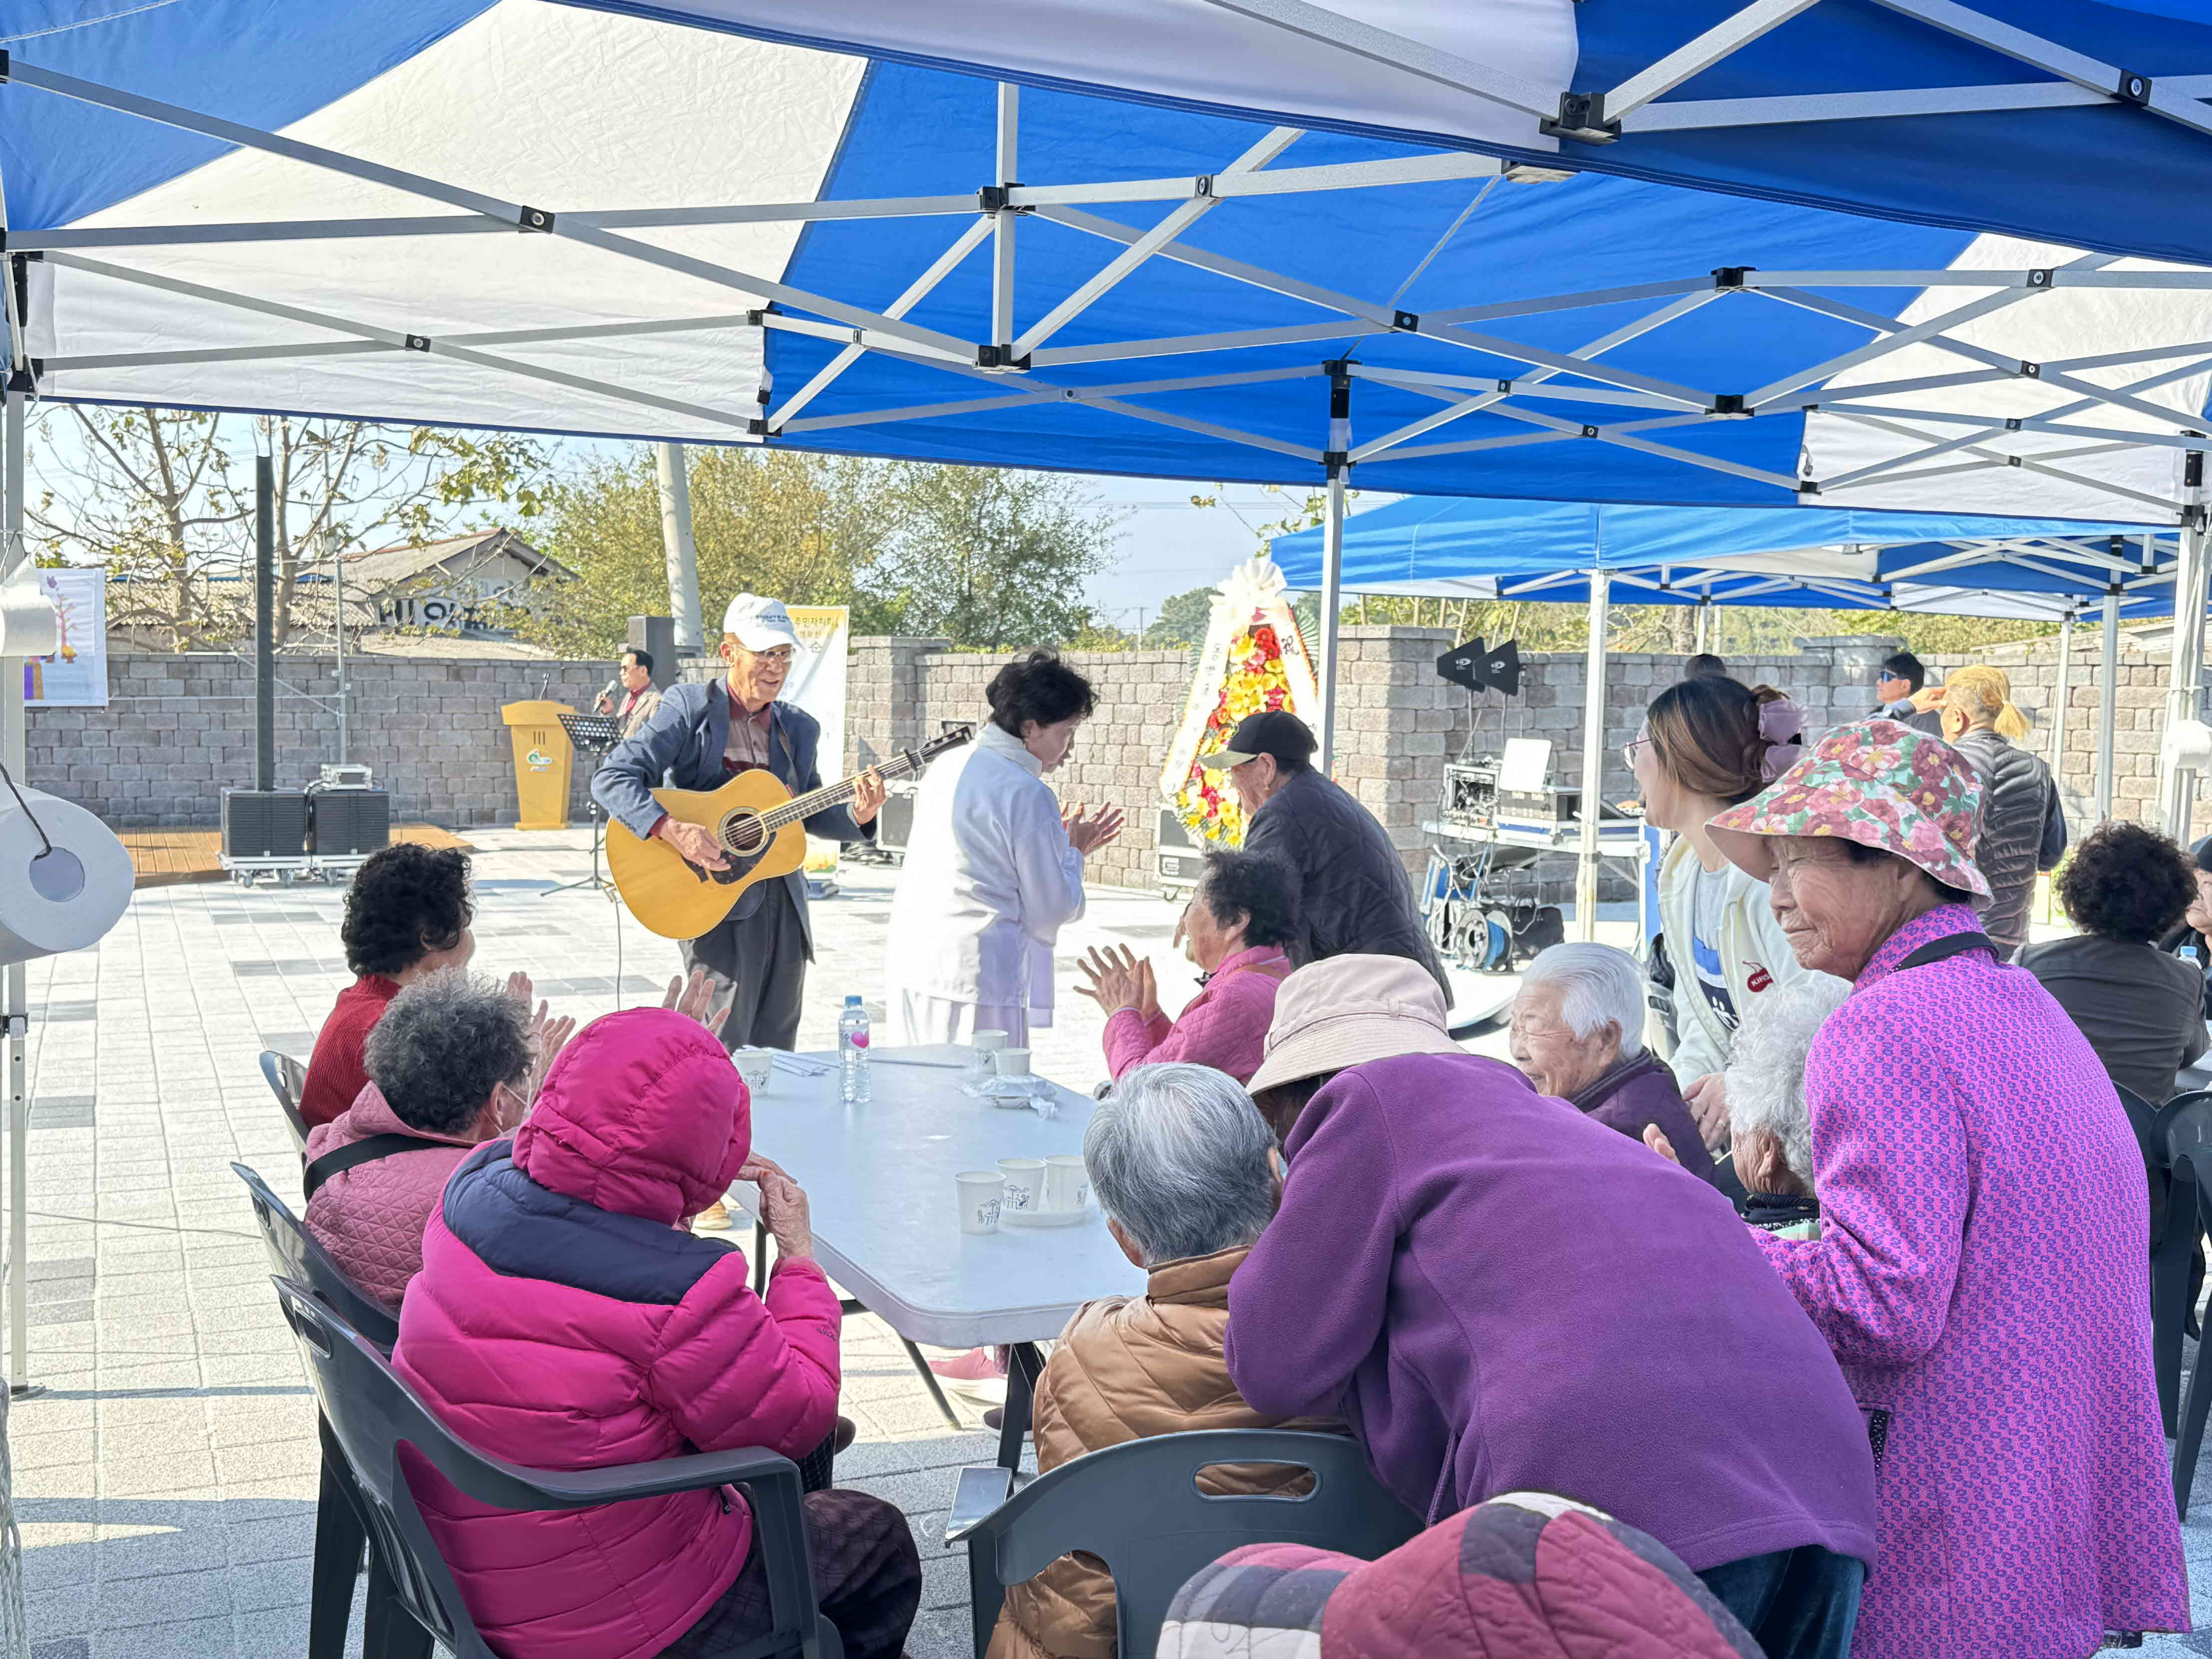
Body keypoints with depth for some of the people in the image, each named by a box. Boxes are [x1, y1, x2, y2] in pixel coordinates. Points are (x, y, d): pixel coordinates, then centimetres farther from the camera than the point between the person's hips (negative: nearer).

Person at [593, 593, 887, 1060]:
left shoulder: (799, 727, 13)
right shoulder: (689, 706, -5)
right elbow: (612, 777, -12)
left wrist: (856, 815, -4)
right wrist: (672, 830, -27)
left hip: (785, 905, 6)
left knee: (775, 1053, 11)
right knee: (720, 1057, -8)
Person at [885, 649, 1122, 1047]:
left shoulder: (944, 766, 11)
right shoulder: (1028, 794, -13)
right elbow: (1051, 912, -9)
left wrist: (1059, 844, 22)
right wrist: (1074, 852, 9)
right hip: (978, 980, -9)